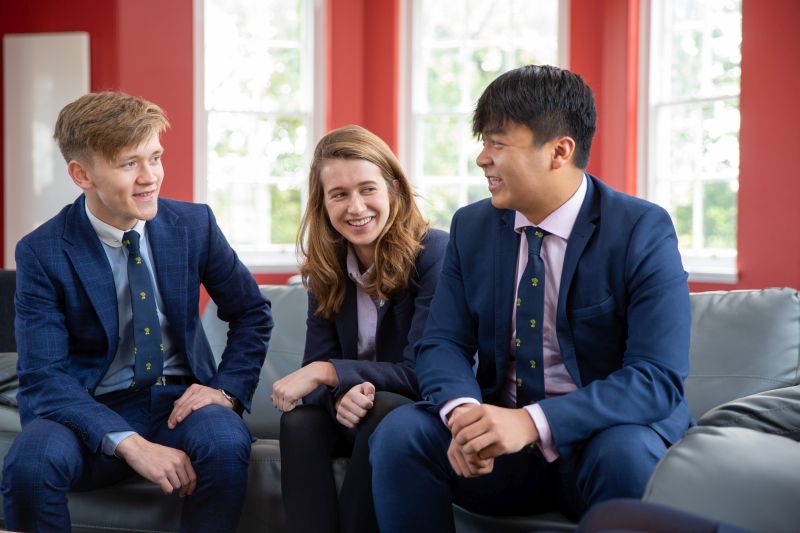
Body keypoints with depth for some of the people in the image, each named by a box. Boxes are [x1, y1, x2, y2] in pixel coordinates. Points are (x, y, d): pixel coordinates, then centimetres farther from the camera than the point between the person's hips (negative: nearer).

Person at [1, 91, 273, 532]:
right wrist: (130, 444, -28)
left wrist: (227, 388, -6)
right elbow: (43, 377, -15)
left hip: (179, 399, 1)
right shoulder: (42, 253, -9)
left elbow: (252, 313, 12)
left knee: (226, 443, -33)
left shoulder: (194, 225, -1)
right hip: (93, 410, -1)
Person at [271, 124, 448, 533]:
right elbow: (317, 366, -3)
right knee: (299, 419, -25)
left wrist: (328, 372, -25)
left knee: (383, 410, -34)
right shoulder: (325, 267, 1)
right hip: (355, 416, 4)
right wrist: (340, 394, -27)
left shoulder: (434, 253, -16)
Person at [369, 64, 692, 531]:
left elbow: (659, 378, -20)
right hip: (503, 437, 4)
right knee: (400, 433, -22)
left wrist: (533, 421, -33)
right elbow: (444, 343, 1)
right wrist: (463, 412, -23)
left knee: (626, 451, -36)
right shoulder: (471, 227, 4)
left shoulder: (644, 231, -12)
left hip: (601, 442, -3)